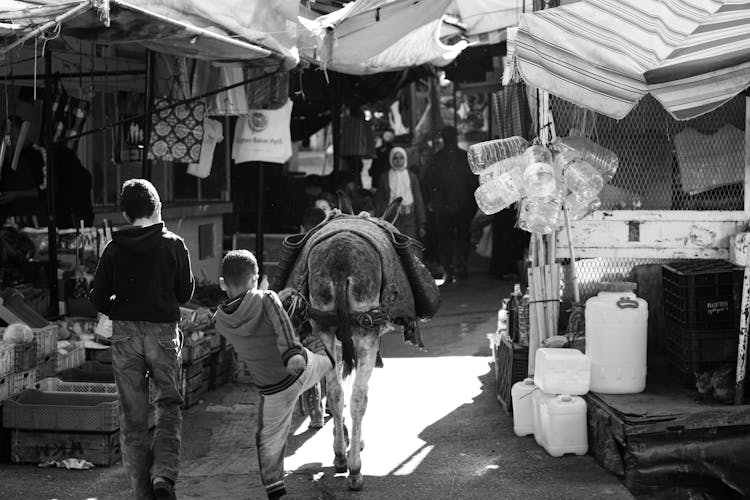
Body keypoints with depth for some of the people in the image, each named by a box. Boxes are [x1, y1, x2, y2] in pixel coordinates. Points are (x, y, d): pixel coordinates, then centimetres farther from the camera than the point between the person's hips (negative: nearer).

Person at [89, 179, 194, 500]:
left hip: (124, 333, 1)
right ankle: (163, 474, -10)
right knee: (168, 405, 11)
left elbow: (98, 299, -1)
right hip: (163, 331, -1)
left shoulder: (114, 249, -1)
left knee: (132, 416, 9)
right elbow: (185, 293, 2)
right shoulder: (173, 245, -4)